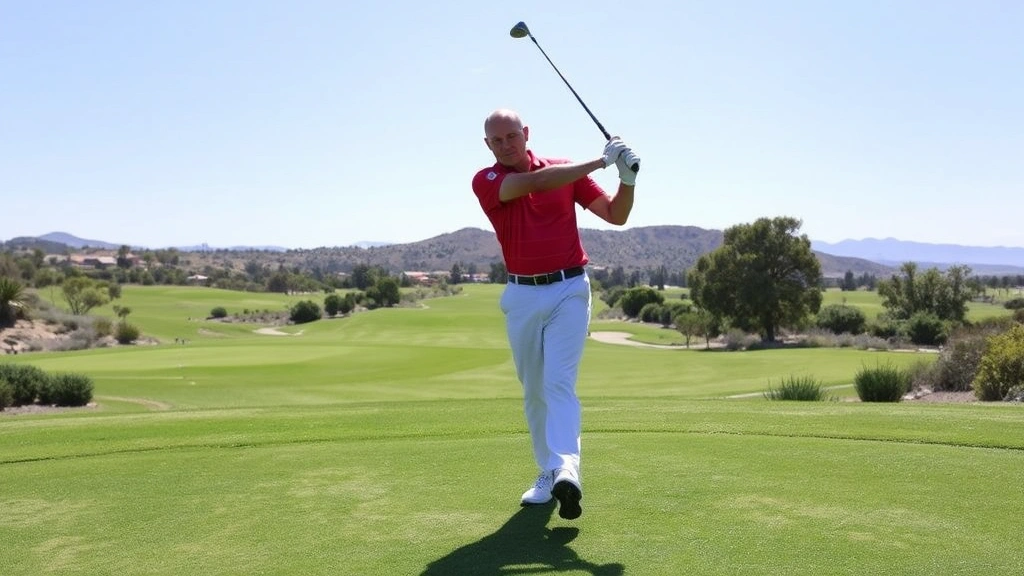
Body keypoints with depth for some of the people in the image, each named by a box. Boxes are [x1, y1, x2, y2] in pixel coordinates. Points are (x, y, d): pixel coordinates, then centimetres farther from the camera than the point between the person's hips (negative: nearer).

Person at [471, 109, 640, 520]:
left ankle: (566, 471, -28)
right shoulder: (485, 181, -2)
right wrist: (601, 161, -20)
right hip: (522, 295, 2)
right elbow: (536, 182, -20)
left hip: (569, 289, -1)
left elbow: (616, 215, 4)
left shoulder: (566, 170, 4)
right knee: (534, 391, 8)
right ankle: (548, 474, 20)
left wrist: (627, 178, -15)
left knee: (559, 384, -16)